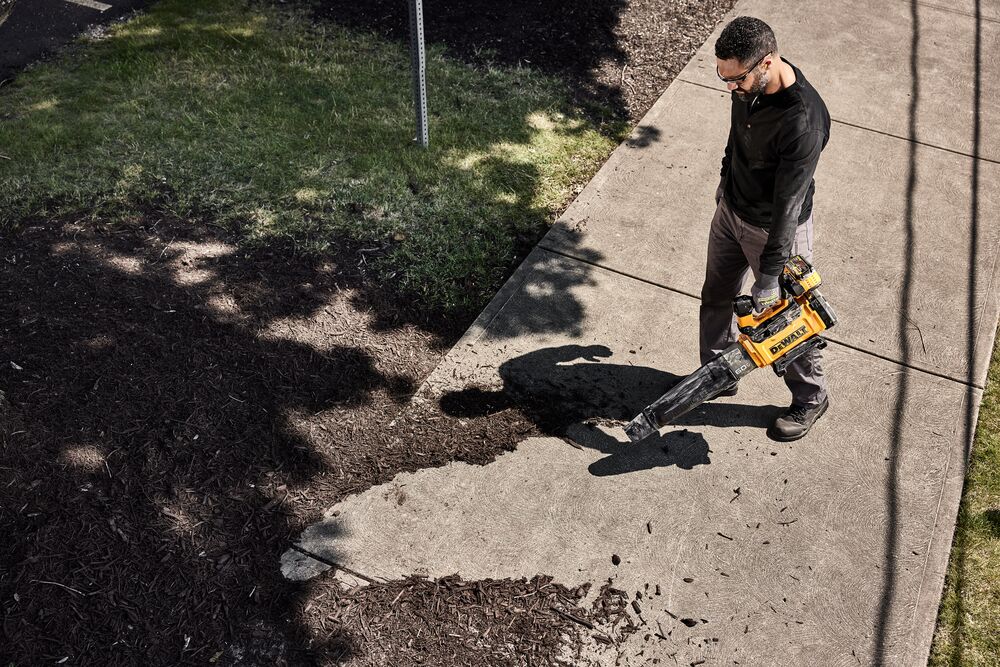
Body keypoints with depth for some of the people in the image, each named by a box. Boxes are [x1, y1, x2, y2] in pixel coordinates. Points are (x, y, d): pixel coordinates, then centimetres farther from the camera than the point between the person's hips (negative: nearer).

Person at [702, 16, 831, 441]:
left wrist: (770, 275, -30)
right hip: (731, 210, 7)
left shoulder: (804, 120, -36)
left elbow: (788, 203, -33)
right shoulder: (749, 83, -12)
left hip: (776, 228, -7)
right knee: (717, 298, 20)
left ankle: (810, 399, 34)